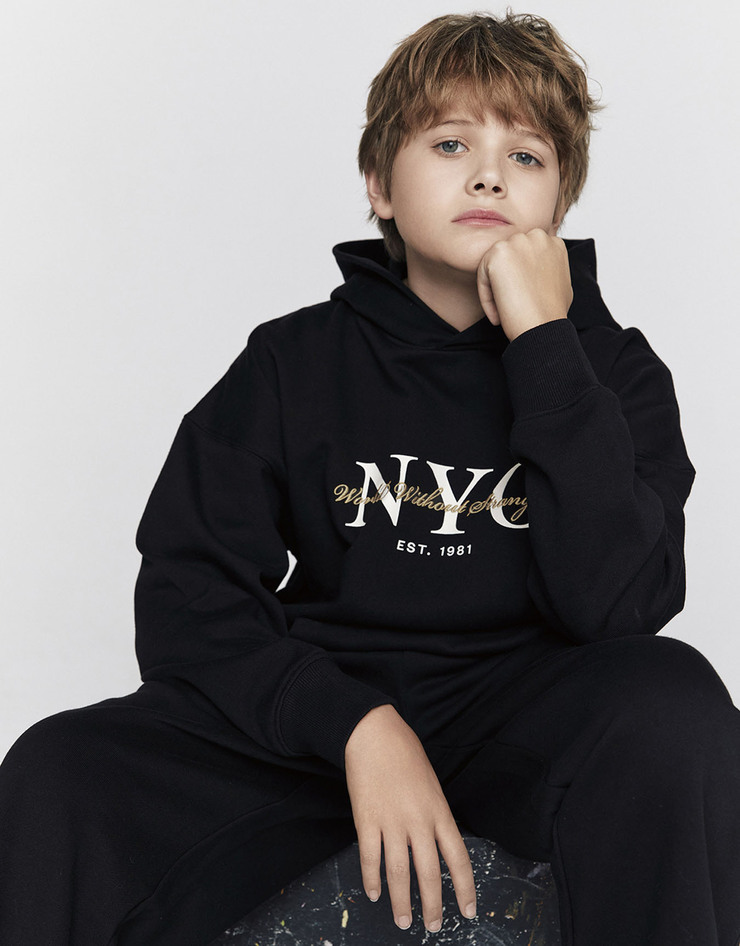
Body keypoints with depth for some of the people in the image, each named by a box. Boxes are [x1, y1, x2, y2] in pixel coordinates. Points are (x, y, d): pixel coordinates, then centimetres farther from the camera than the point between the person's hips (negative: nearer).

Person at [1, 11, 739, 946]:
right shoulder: (295, 362, 2)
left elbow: (616, 605, -16)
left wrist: (543, 344, -17)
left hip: (528, 726, 0)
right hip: (321, 716, 1)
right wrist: (357, 724, -20)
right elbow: (186, 600, -4)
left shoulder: (611, 368, 1)